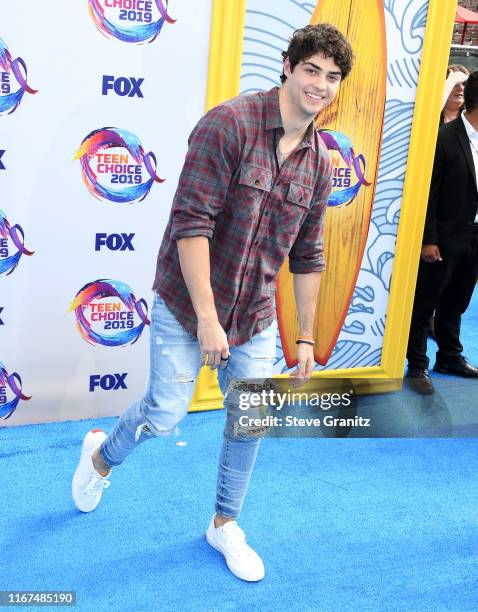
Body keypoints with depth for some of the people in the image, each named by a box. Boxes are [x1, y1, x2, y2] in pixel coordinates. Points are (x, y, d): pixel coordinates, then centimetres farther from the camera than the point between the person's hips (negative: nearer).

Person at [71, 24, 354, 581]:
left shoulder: (319, 160, 2)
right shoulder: (229, 124, -18)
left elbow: (306, 256, 9)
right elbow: (191, 222, -22)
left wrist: (306, 337, 9)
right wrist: (207, 316, -24)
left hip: (255, 317, 6)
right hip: (186, 303, -5)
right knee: (165, 414, 0)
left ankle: (225, 525, 32)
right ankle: (101, 455, 35)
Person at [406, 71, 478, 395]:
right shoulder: (444, 137, -14)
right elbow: (427, 193, -13)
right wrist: (428, 240, -14)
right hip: (446, 238, -6)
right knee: (424, 303, 7)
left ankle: (450, 356, 35)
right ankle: (417, 365, 19)